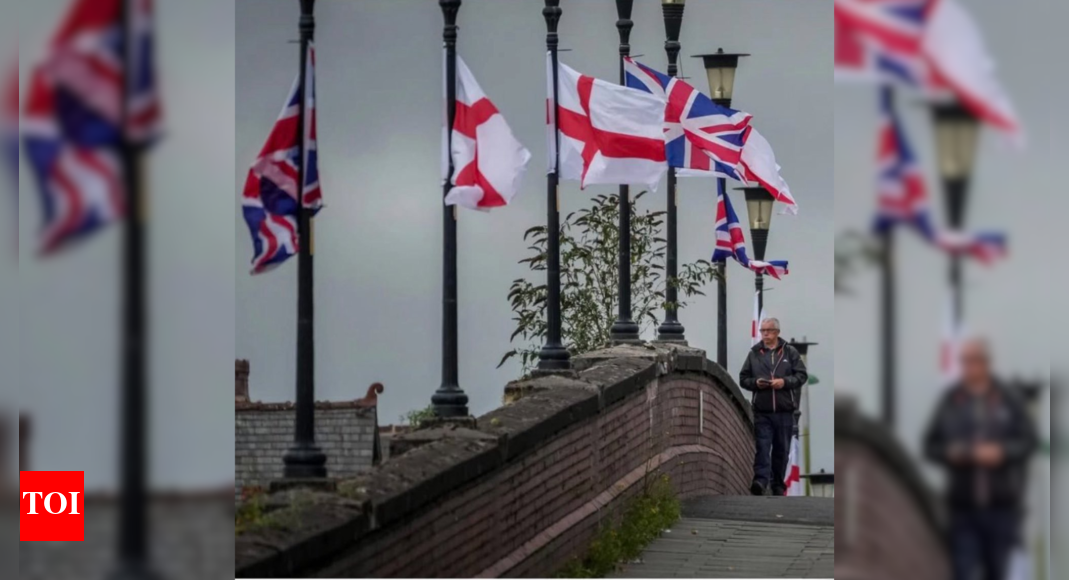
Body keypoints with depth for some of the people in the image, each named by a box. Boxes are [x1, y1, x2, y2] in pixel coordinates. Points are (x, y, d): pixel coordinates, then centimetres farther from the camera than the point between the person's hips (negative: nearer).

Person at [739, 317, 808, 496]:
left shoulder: (790, 352, 6)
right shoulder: (754, 353, 9)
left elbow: (802, 375, 3)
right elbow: (743, 378, 12)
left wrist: (784, 382, -12)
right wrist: (755, 382, -8)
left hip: (784, 411, 0)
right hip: (762, 411, 0)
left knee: (782, 449, 7)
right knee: (762, 447, -12)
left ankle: (778, 484, 16)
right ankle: (761, 480, -21)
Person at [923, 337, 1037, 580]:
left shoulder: (1009, 400, 3)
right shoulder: (950, 403, 4)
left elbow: (1029, 440, 0)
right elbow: (931, 446, 7)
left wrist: (1001, 452, -17)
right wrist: (950, 453, -14)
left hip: (1001, 504, 0)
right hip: (962, 505, 0)